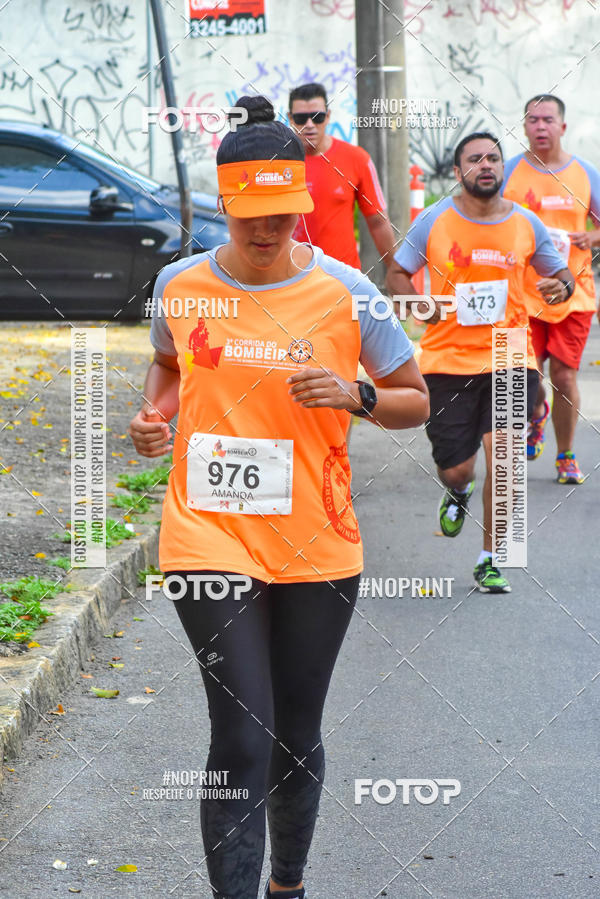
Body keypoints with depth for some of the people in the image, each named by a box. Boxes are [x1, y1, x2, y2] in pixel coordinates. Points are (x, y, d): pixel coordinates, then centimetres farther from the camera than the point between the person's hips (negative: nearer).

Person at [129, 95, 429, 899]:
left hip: (317, 547, 1)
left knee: (297, 737, 13)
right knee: (243, 739, -10)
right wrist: (156, 414, 1)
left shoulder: (344, 292, -5)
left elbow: (416, 402, 3)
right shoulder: (180, 285, 0)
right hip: (211, 537, -1)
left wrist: (356, 397, -17)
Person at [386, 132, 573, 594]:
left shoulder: (526, 223, 2)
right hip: (447, 360, 0)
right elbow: (396, 273, 6)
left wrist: (561, 286, -10)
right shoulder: (434, 221, -3)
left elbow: (559, 272, 14)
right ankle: (458, 494, 43)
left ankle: (490, 561, 5)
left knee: (501, 456, -12)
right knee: (455, 469, 2)